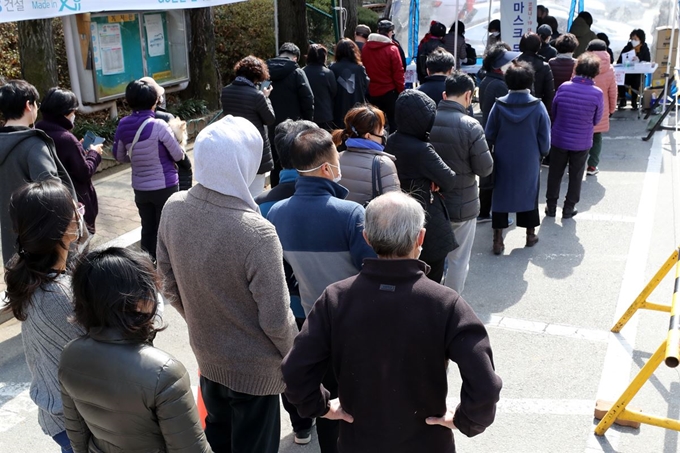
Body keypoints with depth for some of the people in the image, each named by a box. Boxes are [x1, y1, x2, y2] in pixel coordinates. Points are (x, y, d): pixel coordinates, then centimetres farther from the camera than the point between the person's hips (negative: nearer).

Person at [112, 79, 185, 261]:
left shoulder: (123, 125, -4)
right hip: (165, 186, -5)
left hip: (140, 188, 5)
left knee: (147, 229, 15)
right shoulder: (159, 125, -19)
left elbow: (119, 156, 7)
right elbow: (178, 156, -10)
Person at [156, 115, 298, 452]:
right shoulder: (257, 233, -32)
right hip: (254, 368, -5)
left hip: (206, 352, 5)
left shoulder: (174, 208, -13)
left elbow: (169, 285, 0)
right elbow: (276, 319, -23)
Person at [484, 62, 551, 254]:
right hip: (529, 161, 0)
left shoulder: (499, 105, -12)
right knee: (529, 194, 17)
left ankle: (498, 240, 9)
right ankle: (530, 235, 29)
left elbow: (489, 136, -6)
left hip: (503, 161, 0)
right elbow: (545, 139, -7)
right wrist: (541, 153, 12)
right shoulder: (538, 106, -12)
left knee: (500, 195, 9)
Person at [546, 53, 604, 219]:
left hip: (559, 139, 1)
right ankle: (569, 208, 23)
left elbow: (553, 112, 0)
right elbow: (596, 120, -3)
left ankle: (551, 206, 25)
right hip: (582, 142, -1)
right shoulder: (597, 93, -15)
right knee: (575, 176, 15)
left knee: (555, 174, 16)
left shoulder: (564, 87, -13)